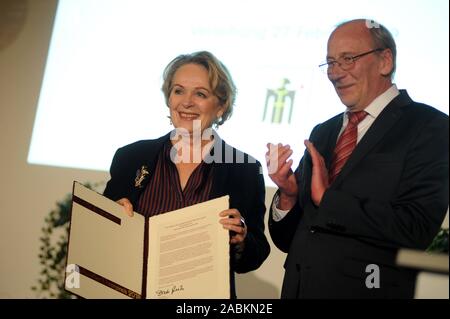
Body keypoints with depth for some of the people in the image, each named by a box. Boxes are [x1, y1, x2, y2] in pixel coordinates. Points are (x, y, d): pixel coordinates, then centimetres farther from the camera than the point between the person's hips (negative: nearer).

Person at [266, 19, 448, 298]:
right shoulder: (321, 134, 9)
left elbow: (416, 228, -21)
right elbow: (288, 240, 9)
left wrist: (327, 197, -15)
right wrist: (288, 195, -10)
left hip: (366, 288, -5)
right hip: (299, 288, 5)